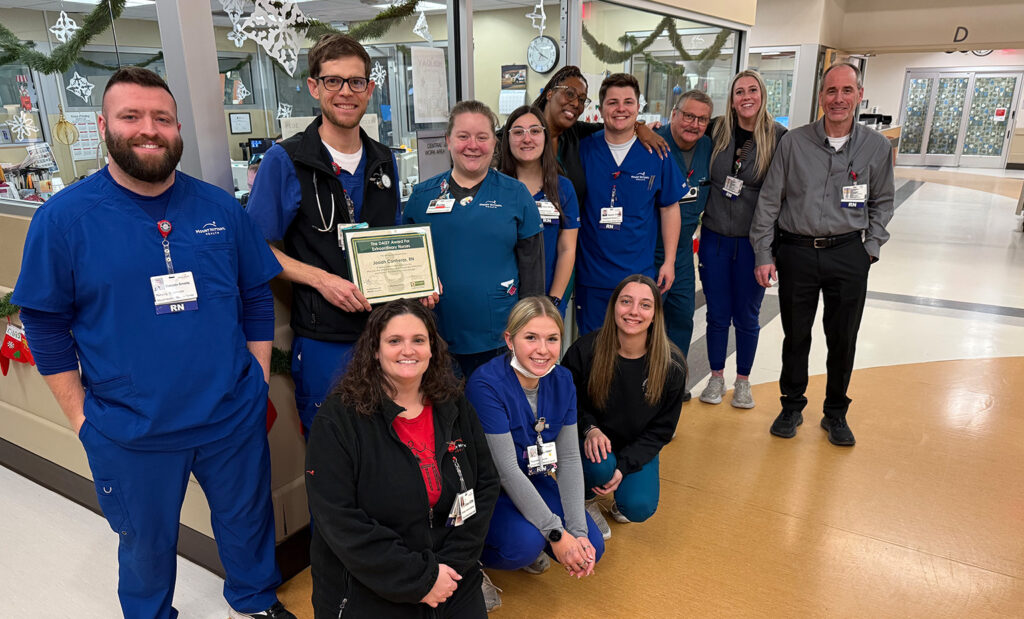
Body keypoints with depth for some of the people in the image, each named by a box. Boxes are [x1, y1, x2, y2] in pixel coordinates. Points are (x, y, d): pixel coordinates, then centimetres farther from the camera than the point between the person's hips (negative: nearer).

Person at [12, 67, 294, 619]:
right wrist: (82, 417, -4)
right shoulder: (62, 217, -8)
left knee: (248, 525, 21)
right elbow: (46, 325, -3)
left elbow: (257, 299, 5)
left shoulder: (221, 209, -1)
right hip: (129, 437, -2)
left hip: (233, 421, 2)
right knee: (146, 546, 20)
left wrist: (258, 382, 3)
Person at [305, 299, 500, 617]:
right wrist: (419, 580, -17)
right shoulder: (338, 420, -12)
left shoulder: (456, 408, 2)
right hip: (367, 593, -3)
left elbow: (486, 486, 2)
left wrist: (453, 564, -9)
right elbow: (339, 520, -17)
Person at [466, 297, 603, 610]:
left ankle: (528, 545, 18)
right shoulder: (486, 385, -27)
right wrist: (556, 533, -25)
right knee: (527, 543, -31)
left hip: (532, 483, 6)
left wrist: (578, 531, -16)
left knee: (591, 547, -10)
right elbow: (506, 469, -27)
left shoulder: (562, 380, -7)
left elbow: (569, 459, -7)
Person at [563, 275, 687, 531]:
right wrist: (589, 429, -23)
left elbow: (662, 428, -6)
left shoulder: (672, 365, -15)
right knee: (600, 467, -33)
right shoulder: (585, 350, -19)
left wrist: (625, 466, -18)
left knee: (639, 508, -21)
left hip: (638, 449, 1)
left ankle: (621, 500, 18)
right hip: (590, 442, -1)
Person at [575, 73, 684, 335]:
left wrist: (669, 262, 4)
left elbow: (669, 208, 7)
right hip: (591, 274, 0)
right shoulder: (584, 149, -1)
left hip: (641, 274, 0)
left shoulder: (656, 153, 0)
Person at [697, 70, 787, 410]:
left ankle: (743, 382, 28)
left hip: (753, 241, -1)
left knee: (747, 316, 10)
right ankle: (716, 378, 28)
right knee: (717, 314, 10)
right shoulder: (717, 130, 1)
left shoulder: (779, 137, -5)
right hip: (715, 237, 2)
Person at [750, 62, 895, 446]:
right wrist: (763, 255, -2)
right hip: (796, 252, -1)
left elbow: (882, 202, 13)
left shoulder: (877, 147, 2)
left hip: (848, 255, 1)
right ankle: (792, 406, 30)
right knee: (795, 335, 10)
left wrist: (871, 249, 4)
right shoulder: (793, 142, -3)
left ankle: (835, 413, 30)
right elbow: (769, 201, 0)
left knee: (843, 339, 10)